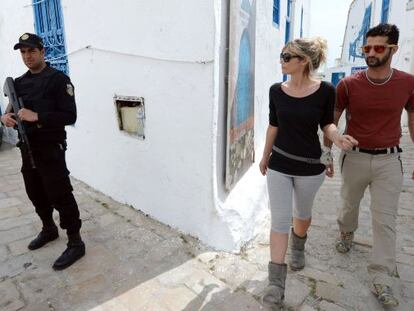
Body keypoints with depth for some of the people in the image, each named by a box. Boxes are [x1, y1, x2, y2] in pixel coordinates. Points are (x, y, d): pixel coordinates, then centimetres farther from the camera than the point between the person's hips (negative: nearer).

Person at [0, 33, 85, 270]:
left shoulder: (58, 79, -9)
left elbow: (70, 116, -17)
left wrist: (36, 117, -25)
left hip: (50, 149, -8)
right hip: (27, 148, 8)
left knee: (60, 195, -6)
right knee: (36, 194, 18)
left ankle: (76, 243, 5)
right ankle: (49, 230, 39)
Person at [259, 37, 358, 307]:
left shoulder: (325, 90, -10)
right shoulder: (276, 91, -3)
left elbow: (327, 123, 2)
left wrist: (338, 137, -20)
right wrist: (265, 156, 13)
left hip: (310, 165, -1)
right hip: (279, 164, 1)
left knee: (302, 214, 20)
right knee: (279, 220, 2)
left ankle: (298, 248, 53)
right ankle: (277, 282, 13)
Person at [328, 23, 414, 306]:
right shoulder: (349, 85, -8)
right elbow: (333, 120, 0)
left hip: (389, 159, 0)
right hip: (355, 157, 0)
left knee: (385, 219, 1)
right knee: (350, 203, 20)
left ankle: (382, 279, 13)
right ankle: (346, 233, 51)